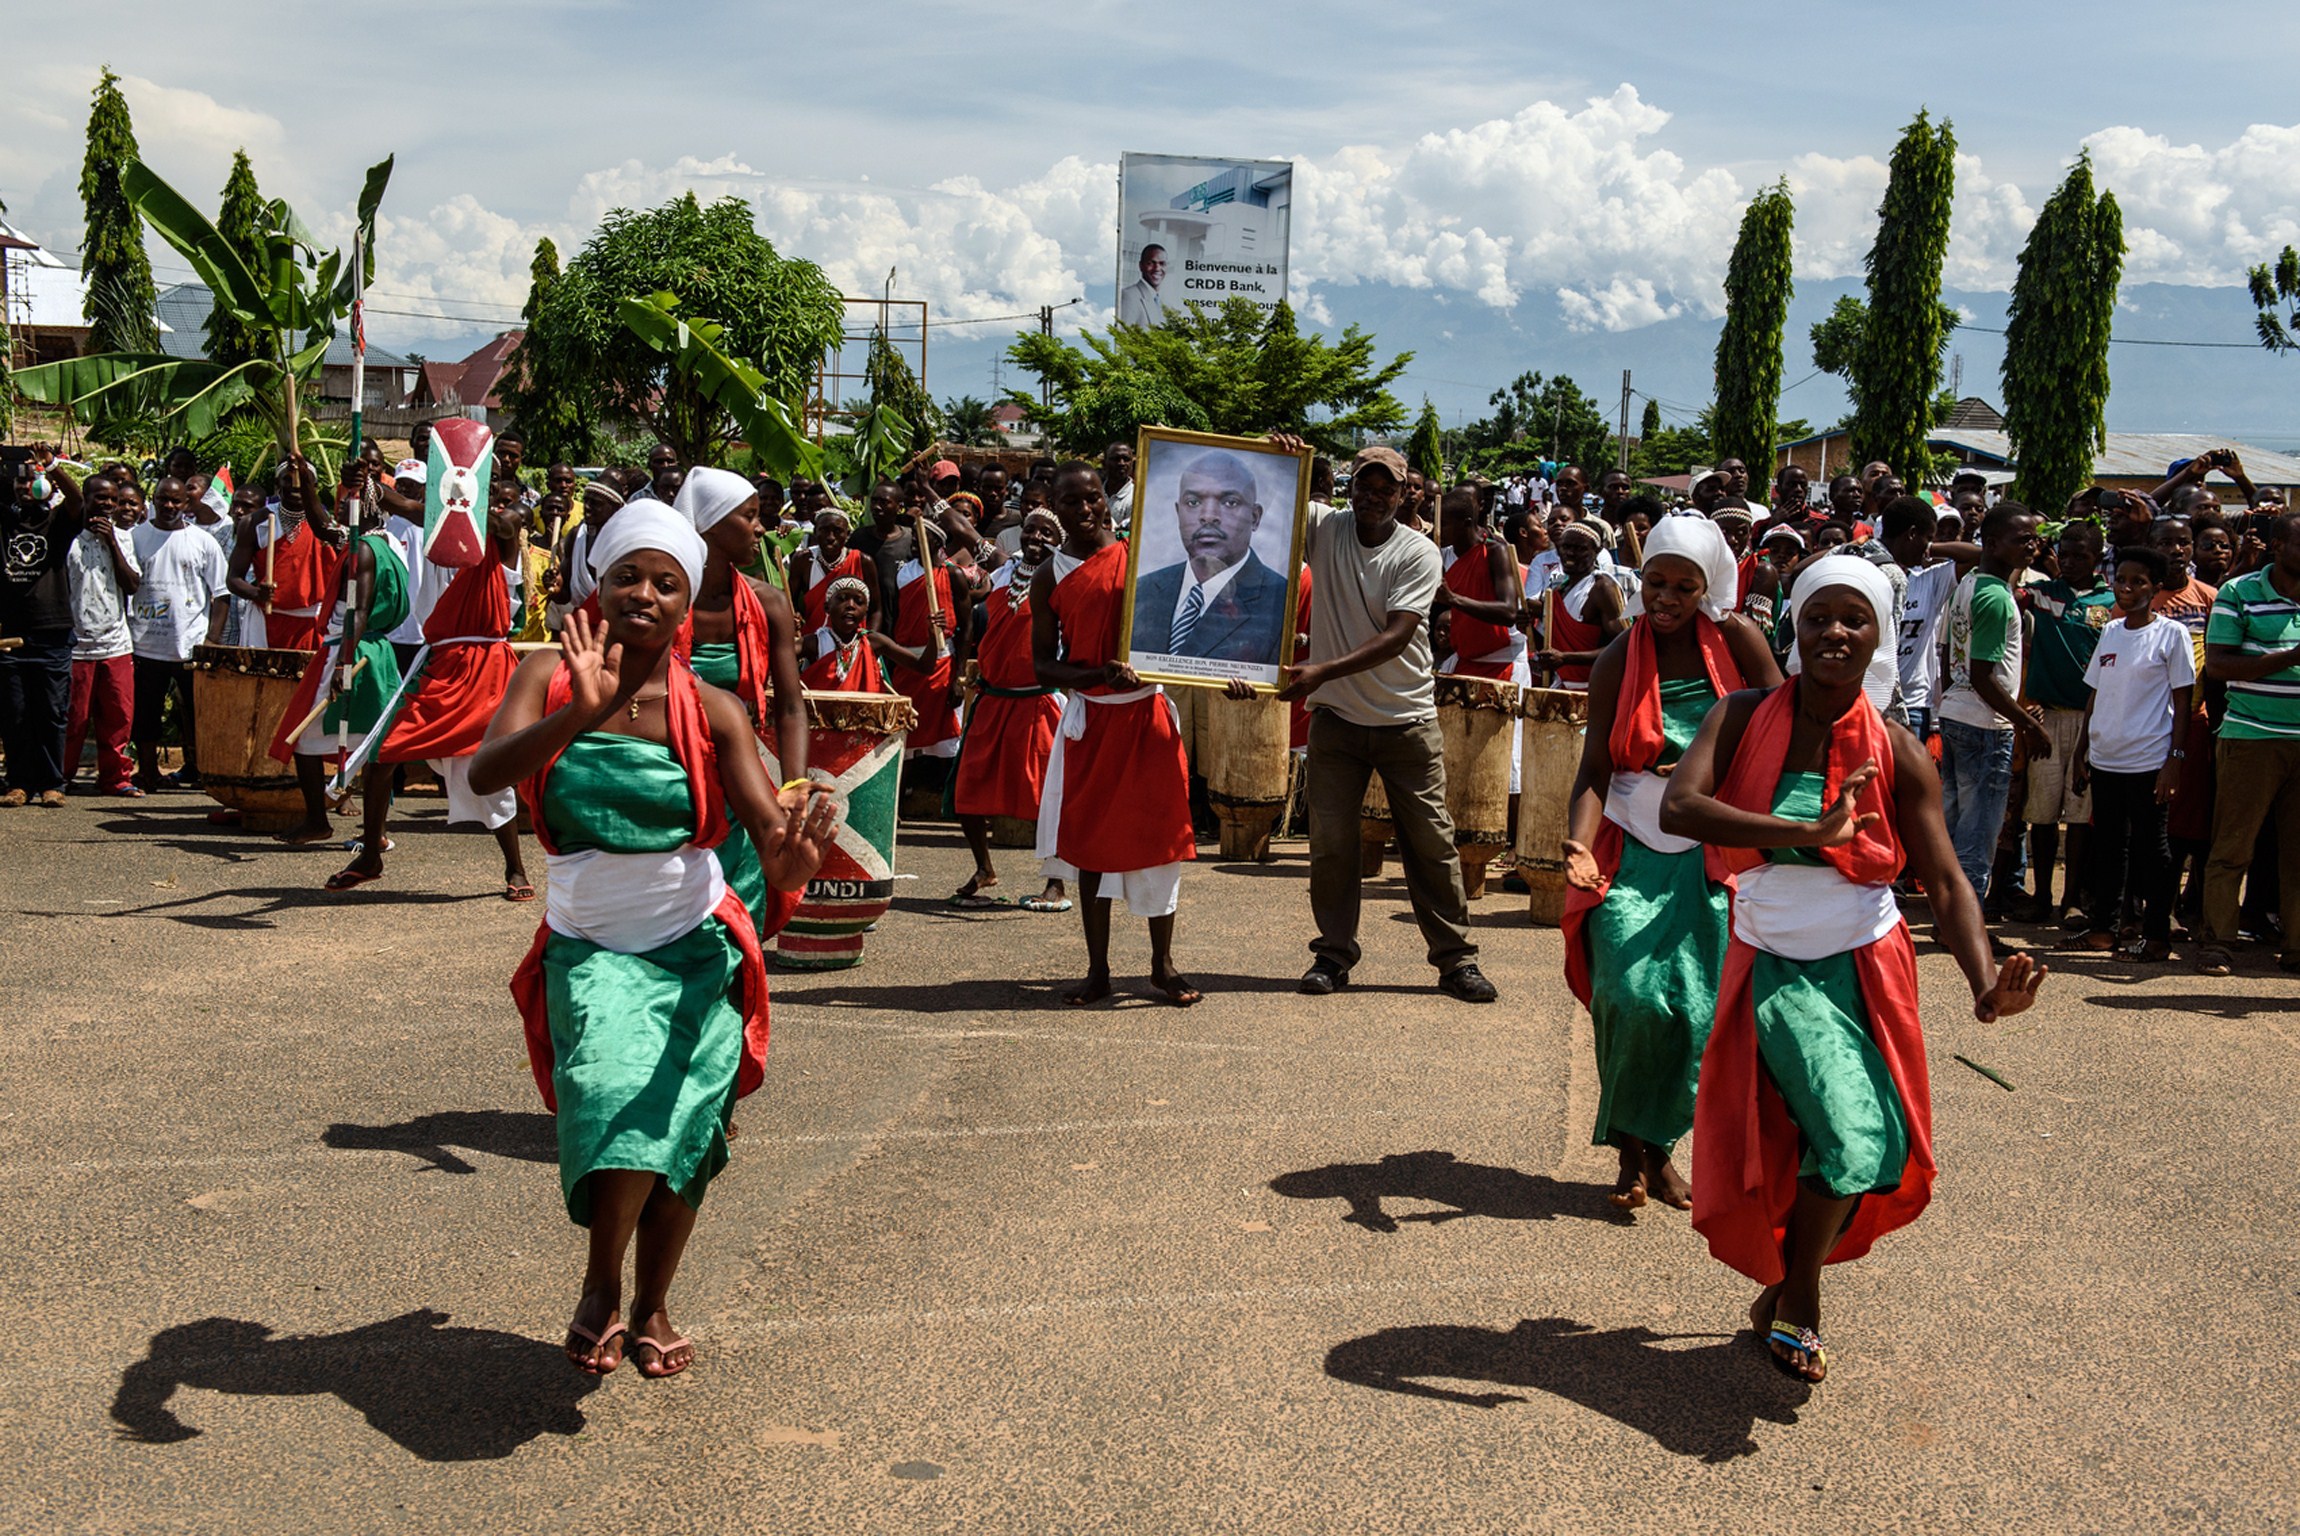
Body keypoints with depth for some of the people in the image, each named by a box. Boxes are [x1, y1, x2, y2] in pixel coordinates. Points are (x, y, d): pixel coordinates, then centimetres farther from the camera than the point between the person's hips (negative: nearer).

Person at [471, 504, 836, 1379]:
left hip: (696, 946, 1)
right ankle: (599, 1289, 4)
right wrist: (579, 713, -35)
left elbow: (769, 824, -15)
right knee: (614, 1094, -22)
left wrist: (791, 854, -40)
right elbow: (484, 774, -20)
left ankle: (652, 1307, 19)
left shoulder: (711, 712, -5)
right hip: (589, 946, -1)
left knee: (682, 1123, -6)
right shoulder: (550, 678, -3)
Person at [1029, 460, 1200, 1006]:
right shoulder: (1050, 576, 2)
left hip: (1149, 712, 0)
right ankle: (1098, 969, 13)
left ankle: (1162, 962, 15)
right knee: (1091, 839, 4)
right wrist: (1098, 674, -16)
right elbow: (1042, 665, 0)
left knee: (1158, 832, 2)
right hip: (1089, 716, 0)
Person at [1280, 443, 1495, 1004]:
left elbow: (1395, 638, -18)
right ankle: (1334, 953, 17)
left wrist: (1322, 671, -26)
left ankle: (1455, 957, 12)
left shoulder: (1419, 554, -8)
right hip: (1336, 718, 2)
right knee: (1330, 841, 3)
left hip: (1407, 720, -1)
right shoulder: (1323, 527, -2)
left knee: (1431, 840, 3)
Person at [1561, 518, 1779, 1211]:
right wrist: (1578, 843, -23)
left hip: (1712, 855, 1)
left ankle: (1656, 1147, 15)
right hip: (1630, 852, 0)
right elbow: (1595, 771, -6)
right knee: (1632, 995, -15)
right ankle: (1631, 1153, 4)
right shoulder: (1618, 661, -1)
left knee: (1698, 1010, -6)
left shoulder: (1736, 638, -1)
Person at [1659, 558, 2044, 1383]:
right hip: (1776, 967, -2)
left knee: (1875, 1147, 2)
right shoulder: (1744, 718, -7)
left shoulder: (1897, 755, -4)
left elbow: (1947, 886, -8)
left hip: (1867, 966, 3)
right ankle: (1799, 1300, 9)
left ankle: (1785, 1290, 29)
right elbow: (1678, 806, -24)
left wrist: (1985, 985, -26)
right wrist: (1808, 834, -32)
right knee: (1849, 1137, -18)